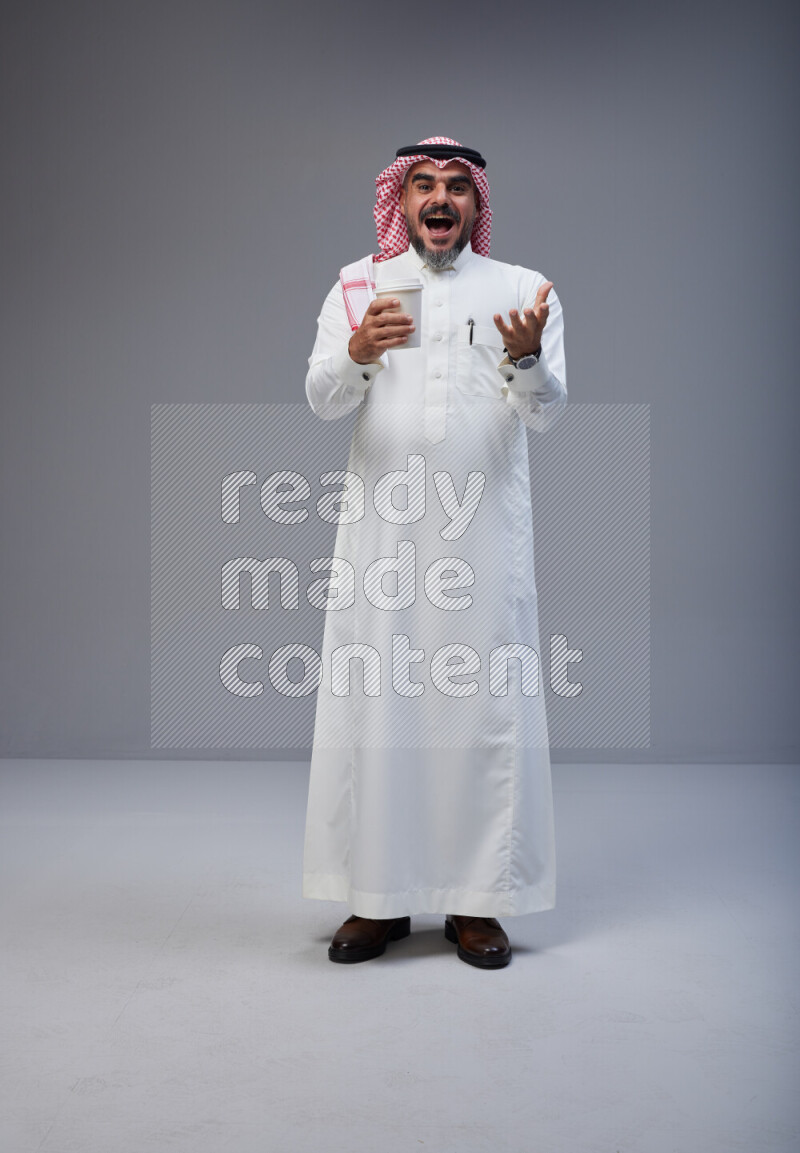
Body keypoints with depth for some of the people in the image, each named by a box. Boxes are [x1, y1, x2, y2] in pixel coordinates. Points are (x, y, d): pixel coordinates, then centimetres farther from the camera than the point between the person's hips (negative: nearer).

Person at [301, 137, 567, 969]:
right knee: (374, 702, 0)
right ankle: (379, 896, 12)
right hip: (382, 528, 1)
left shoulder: (523, 289, 10)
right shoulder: (359, 284, 12)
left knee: (486, 705, 0)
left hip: (485, 532, 0)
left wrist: (525, 358, -23)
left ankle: (478, 900, 11)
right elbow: (322, 399, -1)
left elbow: (547, 411, -1)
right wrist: (359, 354, -22)